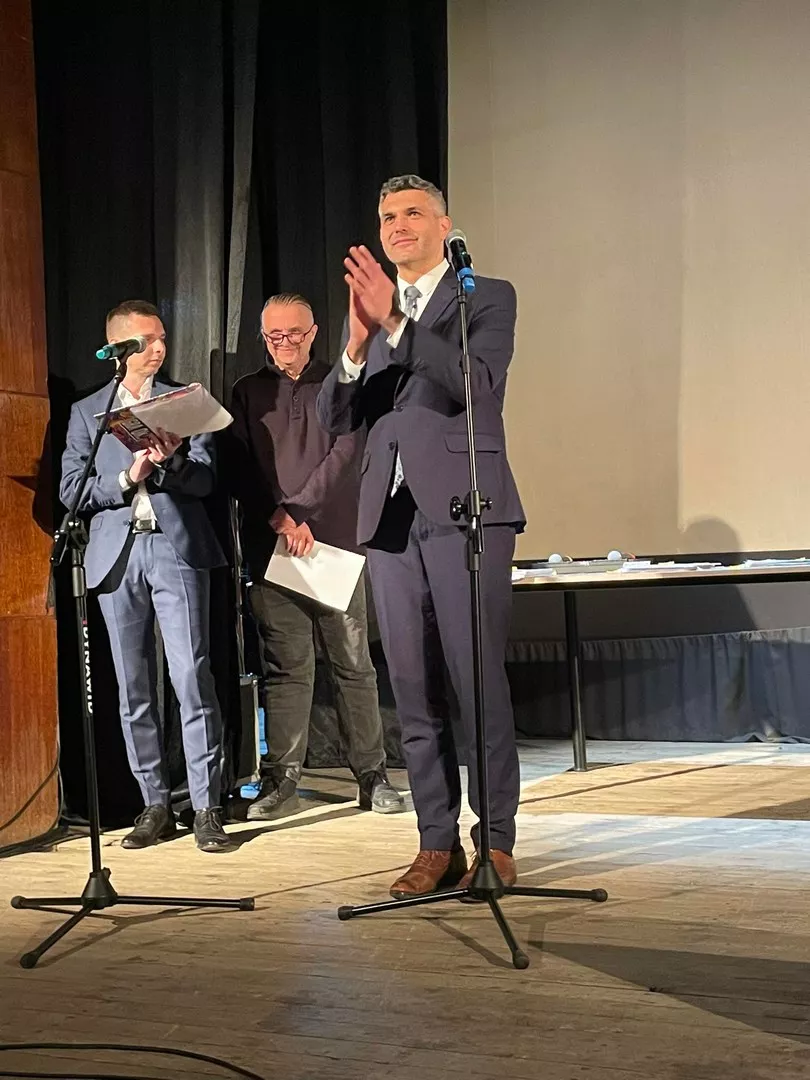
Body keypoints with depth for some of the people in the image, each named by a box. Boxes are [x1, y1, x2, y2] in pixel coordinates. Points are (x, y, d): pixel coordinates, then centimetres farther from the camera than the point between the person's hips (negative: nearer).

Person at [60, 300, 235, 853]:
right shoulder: (86, 412, 14)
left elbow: (205, 479, 3)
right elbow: (72, 491, 5)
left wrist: (171, 460, -16)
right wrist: (127, 478, -10)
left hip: (176, 548, -2)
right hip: (117, 553, 2)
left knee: (193, 677, -10)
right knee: (134, 688, 4)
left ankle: (208, 807, -8)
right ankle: (156, 805, 12)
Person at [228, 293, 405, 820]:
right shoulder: (248, 393, 14)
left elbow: (346, 455, -2)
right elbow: (240, 469, 4)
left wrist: (299, 511, -11)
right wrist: (278, 520, -10)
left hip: (336, 540, -1)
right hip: (271, 545, 1)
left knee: (354, 663, 1)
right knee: (285, 666, 0)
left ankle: (372, 776, 5)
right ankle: (282, 778, 4)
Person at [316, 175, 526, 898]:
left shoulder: (488, 297, 6)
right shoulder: (372, 310, 19)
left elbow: (476, 383, -12)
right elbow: (335, 419, 9)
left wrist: (395, 322, -20)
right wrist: (357, 343, -9)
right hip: (390, 515, 5)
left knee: (478, 682, -8)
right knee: (414, 691, 5)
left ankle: (497, 844, -1)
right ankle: (438, 846, 10)